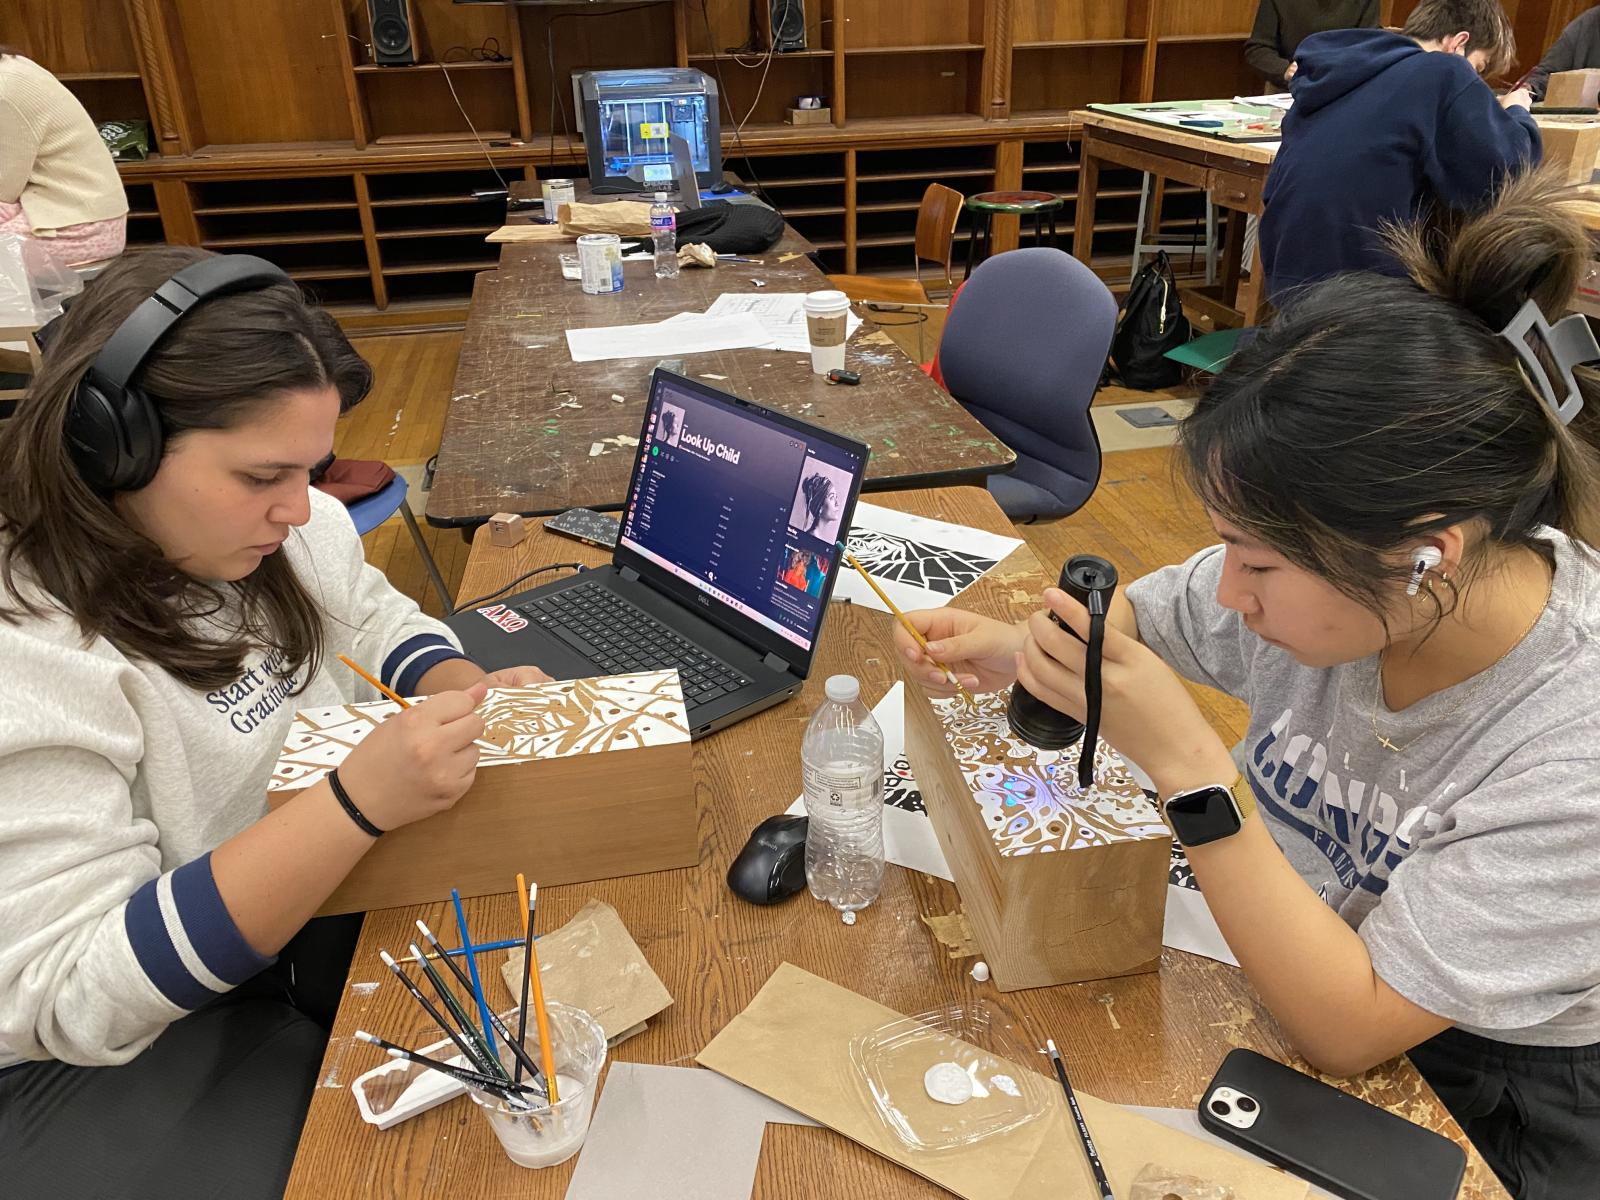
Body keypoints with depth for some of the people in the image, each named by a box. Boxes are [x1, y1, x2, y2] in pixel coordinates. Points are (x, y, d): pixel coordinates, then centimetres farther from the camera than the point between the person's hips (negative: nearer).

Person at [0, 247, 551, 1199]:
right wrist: (360, 804, -39)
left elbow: (380, 627, 11)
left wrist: (472, 696, -12)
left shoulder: (290, 529, -7)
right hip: (125, 1048, -6)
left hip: (331, 902, 7)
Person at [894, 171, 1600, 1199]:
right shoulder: (1322, 568, -18)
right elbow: (1145, 615, 2)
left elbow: (1348, 1028, -29)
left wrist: (1184, 758, -38)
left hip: (1476, 1112, -4)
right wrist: (1019, 649, -18)